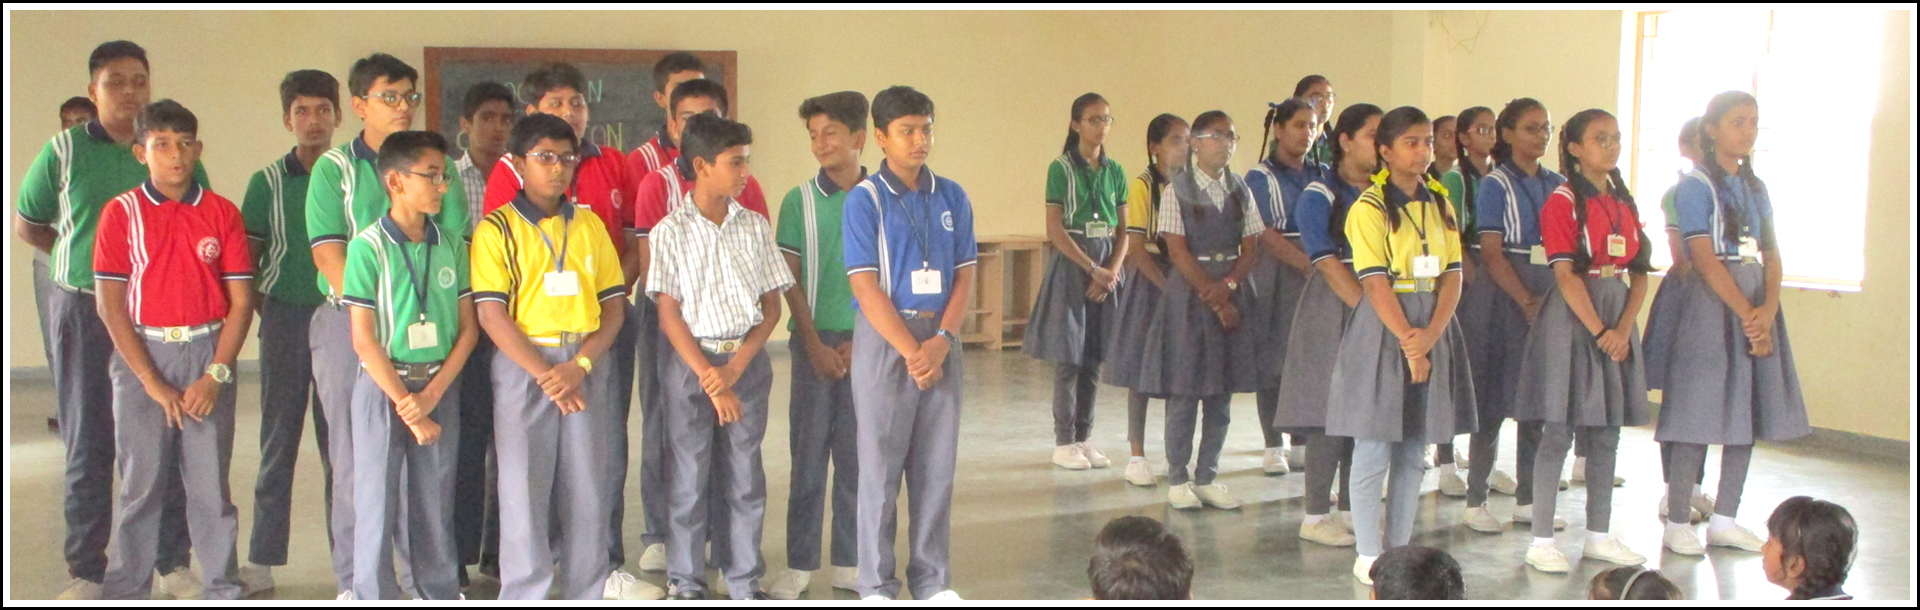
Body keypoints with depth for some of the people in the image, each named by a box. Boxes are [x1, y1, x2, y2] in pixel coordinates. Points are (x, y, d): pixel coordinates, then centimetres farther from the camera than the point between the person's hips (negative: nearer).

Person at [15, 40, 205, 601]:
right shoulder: (64, 150, 1)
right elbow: (26, 225, 11)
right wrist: (83, 259, 4)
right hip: (82, 311, 0)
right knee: (87, 443, 7)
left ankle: (173, 562, 16)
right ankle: (86, 570, 16)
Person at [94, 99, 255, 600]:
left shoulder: (222, 214, 4)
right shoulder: (121, 213, 1)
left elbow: (240, 301, 2)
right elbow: (110, 304, -3)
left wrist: (216, 375, -7)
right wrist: (153, 382, -8)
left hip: (208, 353, 1)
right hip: (141, 354, -1)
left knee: (211, 483, 2)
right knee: (141, 482, 2)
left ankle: (223, 591, 11)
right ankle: (127, 591, 13)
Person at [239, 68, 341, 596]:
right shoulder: (268, 182, 2)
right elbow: (246, 260, 5)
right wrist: (266, 315, -3)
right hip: (286, 316, 0)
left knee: (342, 439, 6)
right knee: (278, 437, 4)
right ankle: (263, 559, 9)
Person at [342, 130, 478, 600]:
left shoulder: (452, 247, 5)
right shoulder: (369, 246, -7)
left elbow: (468, 328, 4)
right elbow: (364, 340, -10)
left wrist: (431, 395, -8)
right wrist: (407, 408, -12)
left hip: (440, 387, 3)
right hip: (382, 386, -3)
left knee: (436, 504, 9)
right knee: (377, 503, 2)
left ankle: (442, 593, 21)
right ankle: (374, 597, 11)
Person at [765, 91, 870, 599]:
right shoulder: (800, 201, 2)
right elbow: (790, 281, 1)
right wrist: (815, 345, -7)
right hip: (815, 341, 0)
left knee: (858, 455, 6)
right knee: (808, 453, 4)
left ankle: (849, 560, 16)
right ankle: (799, 563, 11)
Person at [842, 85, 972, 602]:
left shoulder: (952, 197, 7)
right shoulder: (865, 200, -5)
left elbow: (965, 275, 5)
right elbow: (865, 286, -10)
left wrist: (941, 341, -9)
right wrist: (910, 349, -15)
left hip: (941, 340, 4)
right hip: (884, 340, -4)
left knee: (937, 464, 8)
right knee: (881, 464, 2)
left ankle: (932, 578, 19)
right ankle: (877, 585, 13)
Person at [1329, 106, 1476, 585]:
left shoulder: (1440, 205, 11)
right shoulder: (1370, 207, -7)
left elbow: (1452, 276, 4)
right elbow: (1376, 284, -13)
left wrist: (1429, 337, -11)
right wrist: (1408, 344, -17)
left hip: (1434, 329, 6)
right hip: (1382, 331, -6)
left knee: (1413, 453, 9)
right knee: (1374, 452, -1)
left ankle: (1400, 550, 17)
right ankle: (1368, 555, 8)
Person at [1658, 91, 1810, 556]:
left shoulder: (1756, 187, 15)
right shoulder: (1696, 186, -6)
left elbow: (1771, 255, 7)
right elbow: (1705, 259, -14)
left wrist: (1768, 309, -10)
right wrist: (1747, 314, -18)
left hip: (1759, 305, 7)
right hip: (1713, 303, -7)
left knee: (1747, 412, 8)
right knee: (1701, 414, -6)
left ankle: (1724, 520, 17)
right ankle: (1677, 522, 2)